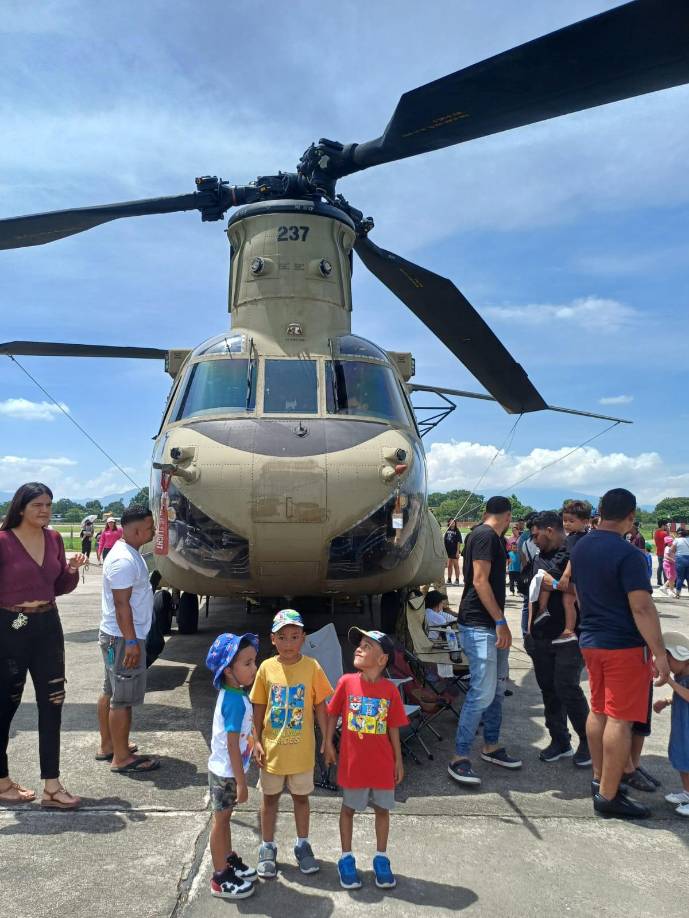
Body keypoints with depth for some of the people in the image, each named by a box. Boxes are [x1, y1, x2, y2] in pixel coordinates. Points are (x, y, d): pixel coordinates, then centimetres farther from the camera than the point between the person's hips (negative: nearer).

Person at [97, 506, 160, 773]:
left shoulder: (129, 552, 9)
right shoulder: (124, 560, -24)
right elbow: (121, 604, -25)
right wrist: (131, 642, -23)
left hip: (115, 635, 11)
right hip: (123, 638, -11)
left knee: (110, 692, 19)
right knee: (123, 699, -1)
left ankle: (107, 745, 31)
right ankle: (121, 758, 9)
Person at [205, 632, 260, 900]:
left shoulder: (233, 694, 0)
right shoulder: (235, 700, -29)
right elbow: (232, 745, -27)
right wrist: (241, 782, -21)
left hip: (226, 770, 8)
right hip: (226, 772, -8)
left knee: (225, 818, 22)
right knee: (220, 821, 7)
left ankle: (229, 861, 40)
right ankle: (220, 878, 22)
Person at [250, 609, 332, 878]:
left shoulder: (312, 667, -11)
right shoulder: (266, 668, -9)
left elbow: (320, 706, -5)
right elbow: (259, 707, -1)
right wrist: (257, 742, -3)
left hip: (302, 748, 0)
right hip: (272, 748, 1)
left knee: (301, 796, 17)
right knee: (269, 797, 16)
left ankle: (302, 845, 36)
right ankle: (267, 848, 34)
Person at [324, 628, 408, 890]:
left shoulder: (390, 689, -11)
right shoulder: (347, 682, -12)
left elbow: (393, 727, -1)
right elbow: (333, 714, 1)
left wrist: (398, 760, 3)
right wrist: (328, 745, 1)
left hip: (382, 763, 1)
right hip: (352, 761, 0)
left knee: (382, 809, 15)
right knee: (348, 808, 15)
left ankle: (381, 858, 35)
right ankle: (346, 858, 33)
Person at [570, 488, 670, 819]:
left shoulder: (579, 549, 7)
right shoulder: (627, 554, -19)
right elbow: (642, 608, -22)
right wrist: (659, 653, -16)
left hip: (590, 641, 8)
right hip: (624, 646, -8)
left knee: (598, 711, 17)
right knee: (619, 720, 0)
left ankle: (599, 779, 29)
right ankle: (608, 795, 7)